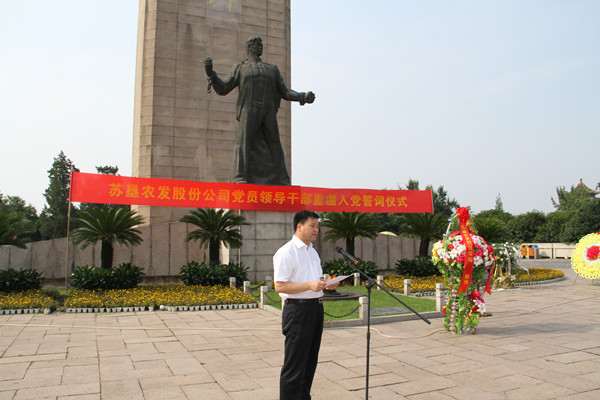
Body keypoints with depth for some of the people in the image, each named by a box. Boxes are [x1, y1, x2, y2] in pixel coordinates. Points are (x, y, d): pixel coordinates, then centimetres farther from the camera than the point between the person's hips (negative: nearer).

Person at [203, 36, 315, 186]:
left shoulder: (272, 69, 24)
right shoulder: (240, 68, 17)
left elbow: (285, 93, 20)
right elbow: (222, 89, 10)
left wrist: (304, 97, 4)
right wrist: (210, 73, -6)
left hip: (268, 112, 3)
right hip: (249, 110, -3)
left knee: (274, 144, 0)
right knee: (244, 140, -17)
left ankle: (282, 179, 5)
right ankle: (240, 177, -23)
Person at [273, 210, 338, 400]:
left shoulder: (312, 251, 17)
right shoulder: (286, 252, -12)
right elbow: (280, 286, -19)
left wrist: (327, 284, 6)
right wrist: (310, 285, -25)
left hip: (316, 307, 9)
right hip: (298, 309, -9)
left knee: (310, 361, 16)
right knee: (295, 365, -2)